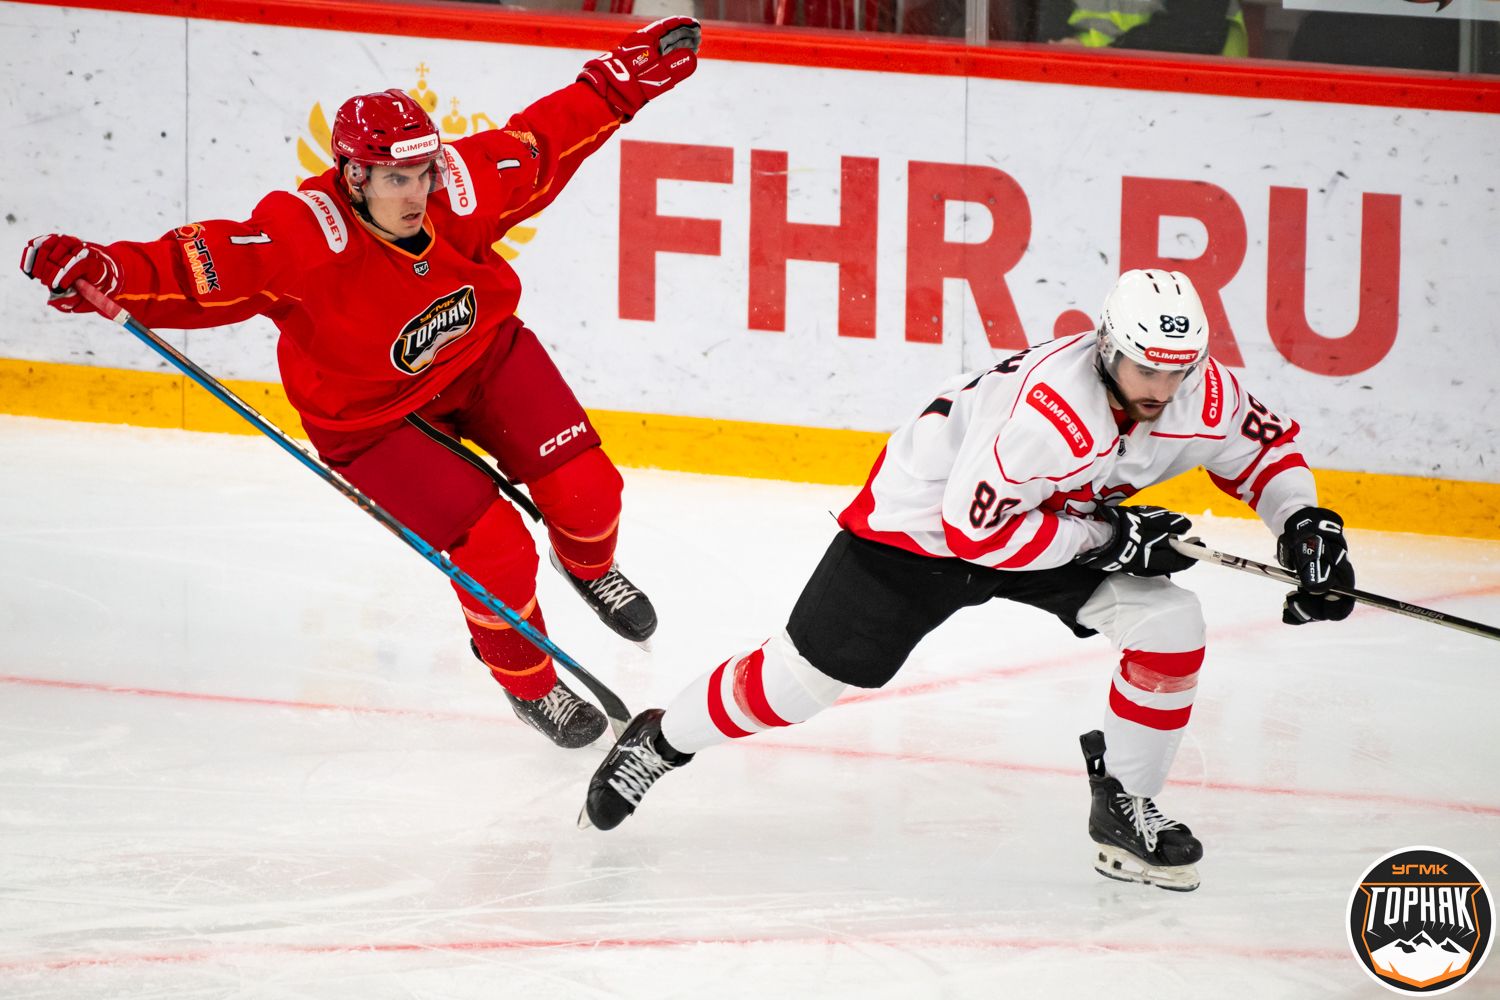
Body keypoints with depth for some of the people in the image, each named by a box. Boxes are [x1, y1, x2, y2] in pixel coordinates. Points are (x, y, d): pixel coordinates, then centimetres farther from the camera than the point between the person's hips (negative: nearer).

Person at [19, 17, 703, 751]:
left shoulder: (462, 185, -25)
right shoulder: (304, 238, -37)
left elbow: (545, 140, -8)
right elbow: (208, 271, -44)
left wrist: (624, 79, -8)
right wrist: (105, 275, -59)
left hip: (483, 354, 4)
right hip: (373, 412, -4)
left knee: (584, 490, 0)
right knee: (494, 550, -11)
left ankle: (590, 568, 41)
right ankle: (528, 686, 19)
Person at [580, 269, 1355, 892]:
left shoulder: (1203, 393, -20)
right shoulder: (1052, 405, -40)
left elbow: (1265, 448, 2)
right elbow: (974, 528, -34)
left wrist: (1305, 525, -14)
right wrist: (1107, 536, -32)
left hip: (1070, 523, 6)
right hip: (929, 513, -6)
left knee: (1168, 624, -13)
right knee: (808, 673, -2)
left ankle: (1125, 808, 2)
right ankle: (660, 743, 22)